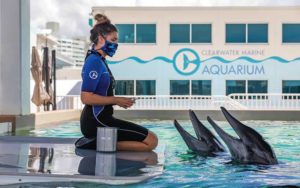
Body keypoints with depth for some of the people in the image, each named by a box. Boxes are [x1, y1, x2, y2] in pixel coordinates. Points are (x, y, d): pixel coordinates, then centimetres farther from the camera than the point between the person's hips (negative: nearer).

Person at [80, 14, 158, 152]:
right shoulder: (94, 61, -14)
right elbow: (86, 98, -21)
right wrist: (116, 100, -14)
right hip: (96, 121, -10)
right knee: (151, 140, -10)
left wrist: (118, 101, 7)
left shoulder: (100, 61, 16)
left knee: (148, 137, 22)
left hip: (99, 119, 10)